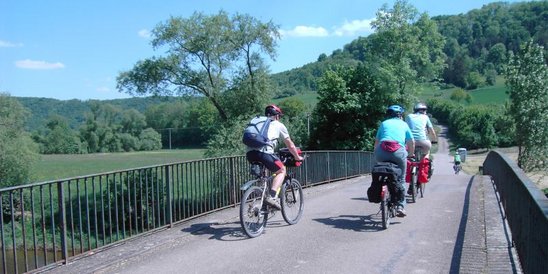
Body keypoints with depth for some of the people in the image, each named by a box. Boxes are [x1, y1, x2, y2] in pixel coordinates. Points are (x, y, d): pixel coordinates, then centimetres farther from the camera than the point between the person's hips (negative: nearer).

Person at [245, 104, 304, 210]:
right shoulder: (279, 125, 20)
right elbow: (290, 145, 25)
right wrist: (297, 157, 41)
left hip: (250, 153, 5)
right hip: (264, 153, -5)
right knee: (282, 170, 15)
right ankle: (271, 196, -4)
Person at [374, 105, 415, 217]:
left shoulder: (384, 123, 26)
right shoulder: (404, 124, 24)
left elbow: (376, 141, 26)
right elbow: (411, 142, 21)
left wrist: (376, 153, 41)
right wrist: (411, 155, 37)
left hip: (382, 153, 1)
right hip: (399, 152, -1)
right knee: (401, 179, 12)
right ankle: (400, 206, 6)